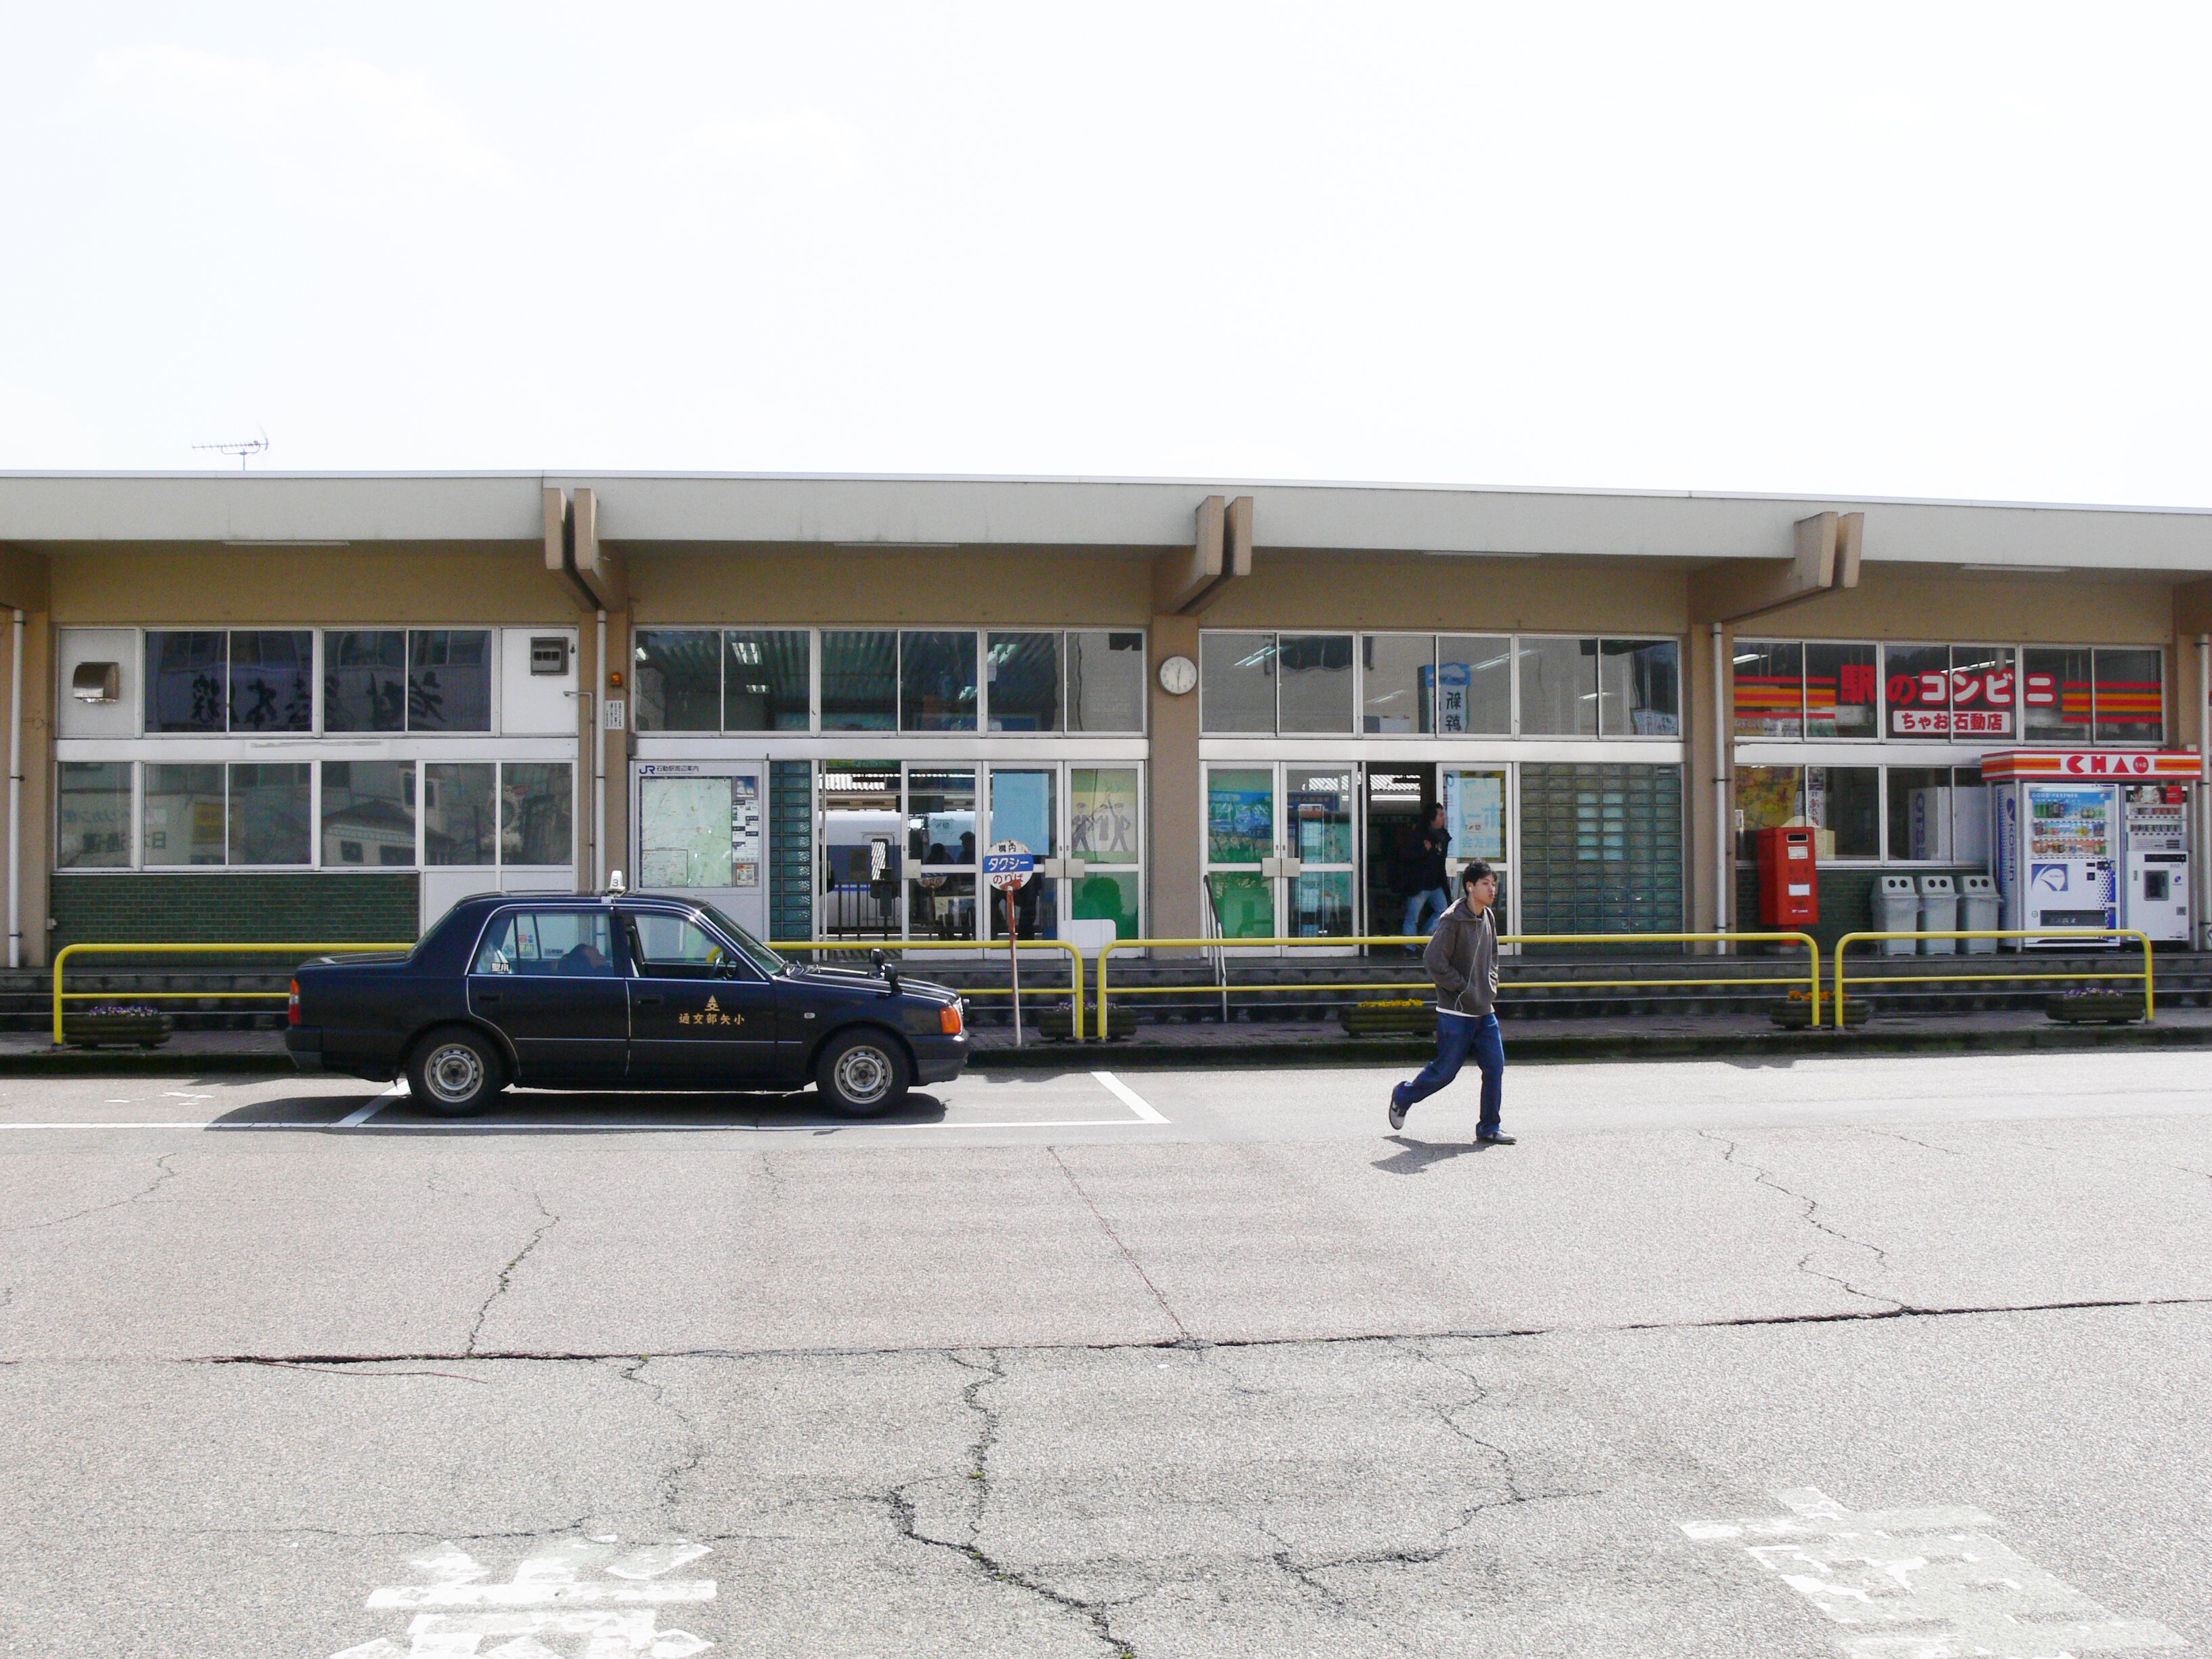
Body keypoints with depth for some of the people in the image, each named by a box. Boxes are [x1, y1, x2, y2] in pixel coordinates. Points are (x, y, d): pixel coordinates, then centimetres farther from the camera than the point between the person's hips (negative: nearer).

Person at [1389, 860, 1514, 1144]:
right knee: (1445, 1071, 1)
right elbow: (1434, 962, -18)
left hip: (1485, 1011, 7)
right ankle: (1402, 1096, 27)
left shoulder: (1488, 918, 10)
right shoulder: (1453, 920, -15)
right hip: (1456, 1013, -7)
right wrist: (1465, 989, -14)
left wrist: (1490, 987, 10)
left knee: (1495, 1066, 0)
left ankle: (1489, 1129, 9)